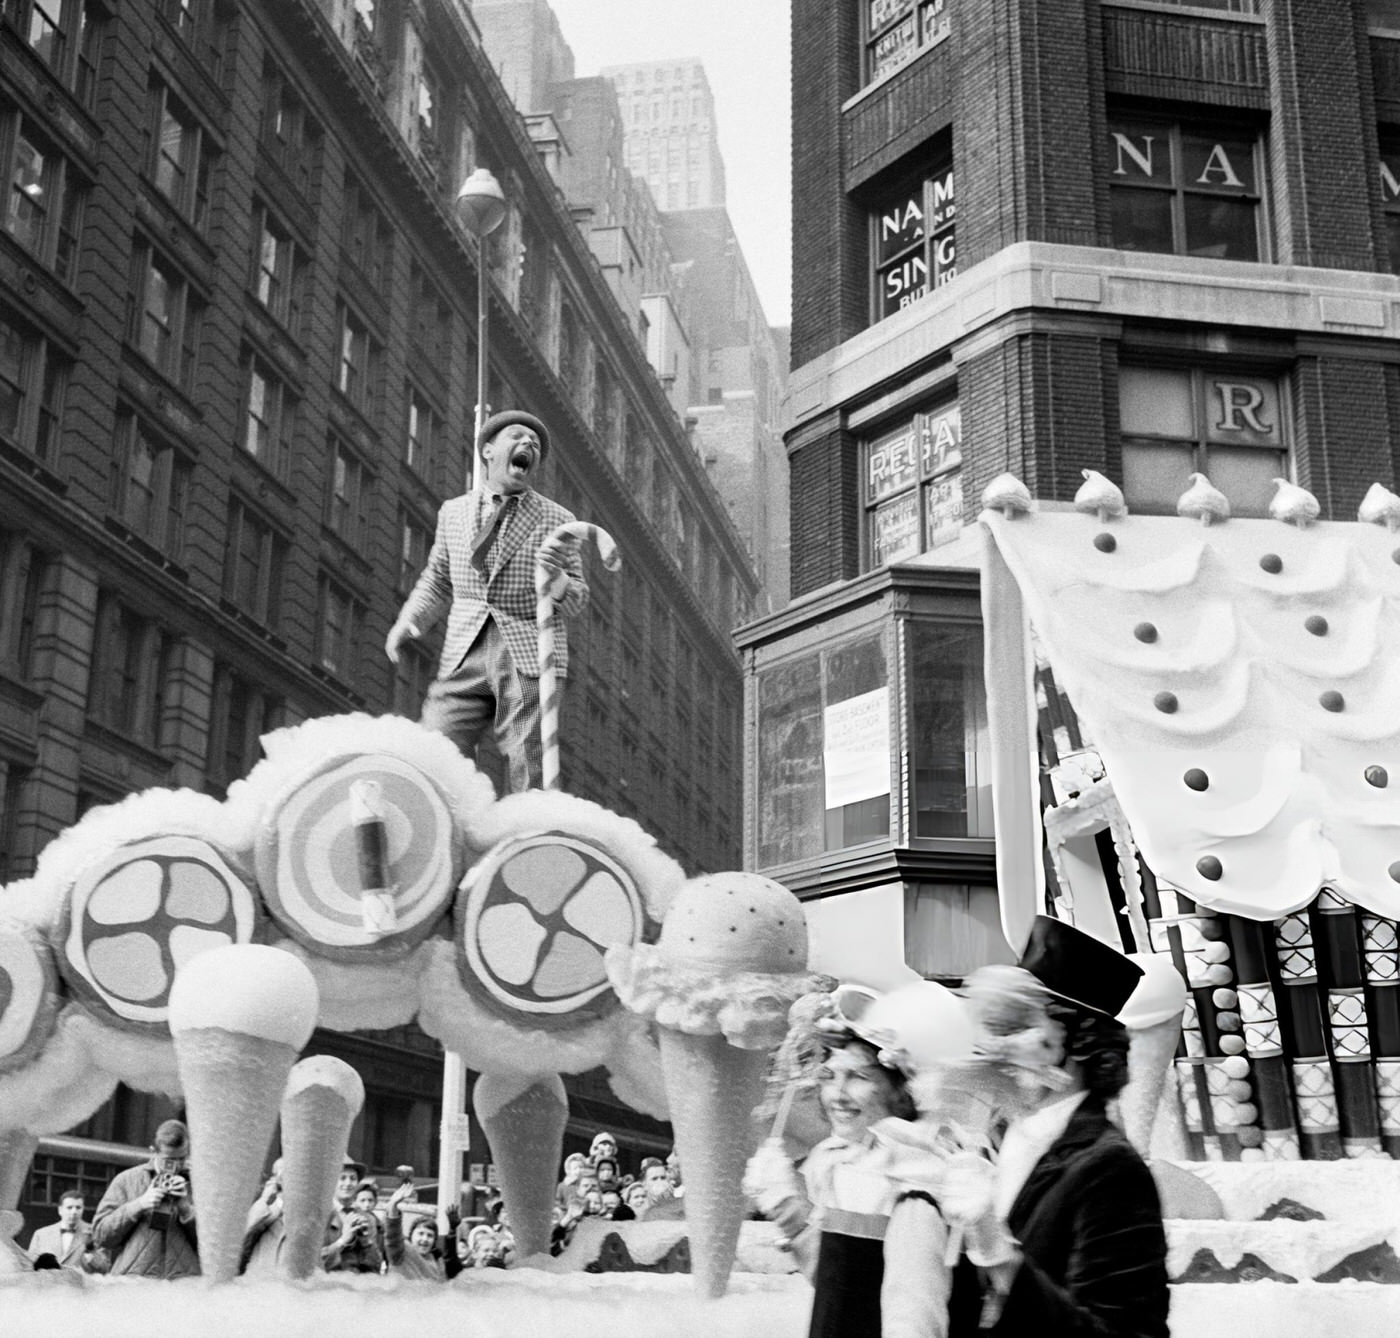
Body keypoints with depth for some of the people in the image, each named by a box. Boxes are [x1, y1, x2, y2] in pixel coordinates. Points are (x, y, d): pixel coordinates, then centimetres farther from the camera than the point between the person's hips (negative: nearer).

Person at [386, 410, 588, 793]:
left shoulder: (556, 521, 7)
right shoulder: (454, 512, 14)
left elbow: (574, 603, 7)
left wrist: (554, 573, -15)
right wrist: (408, 621, 8)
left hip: (529, 659, -2)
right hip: (464, 657, 2)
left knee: (530, 779, -9)